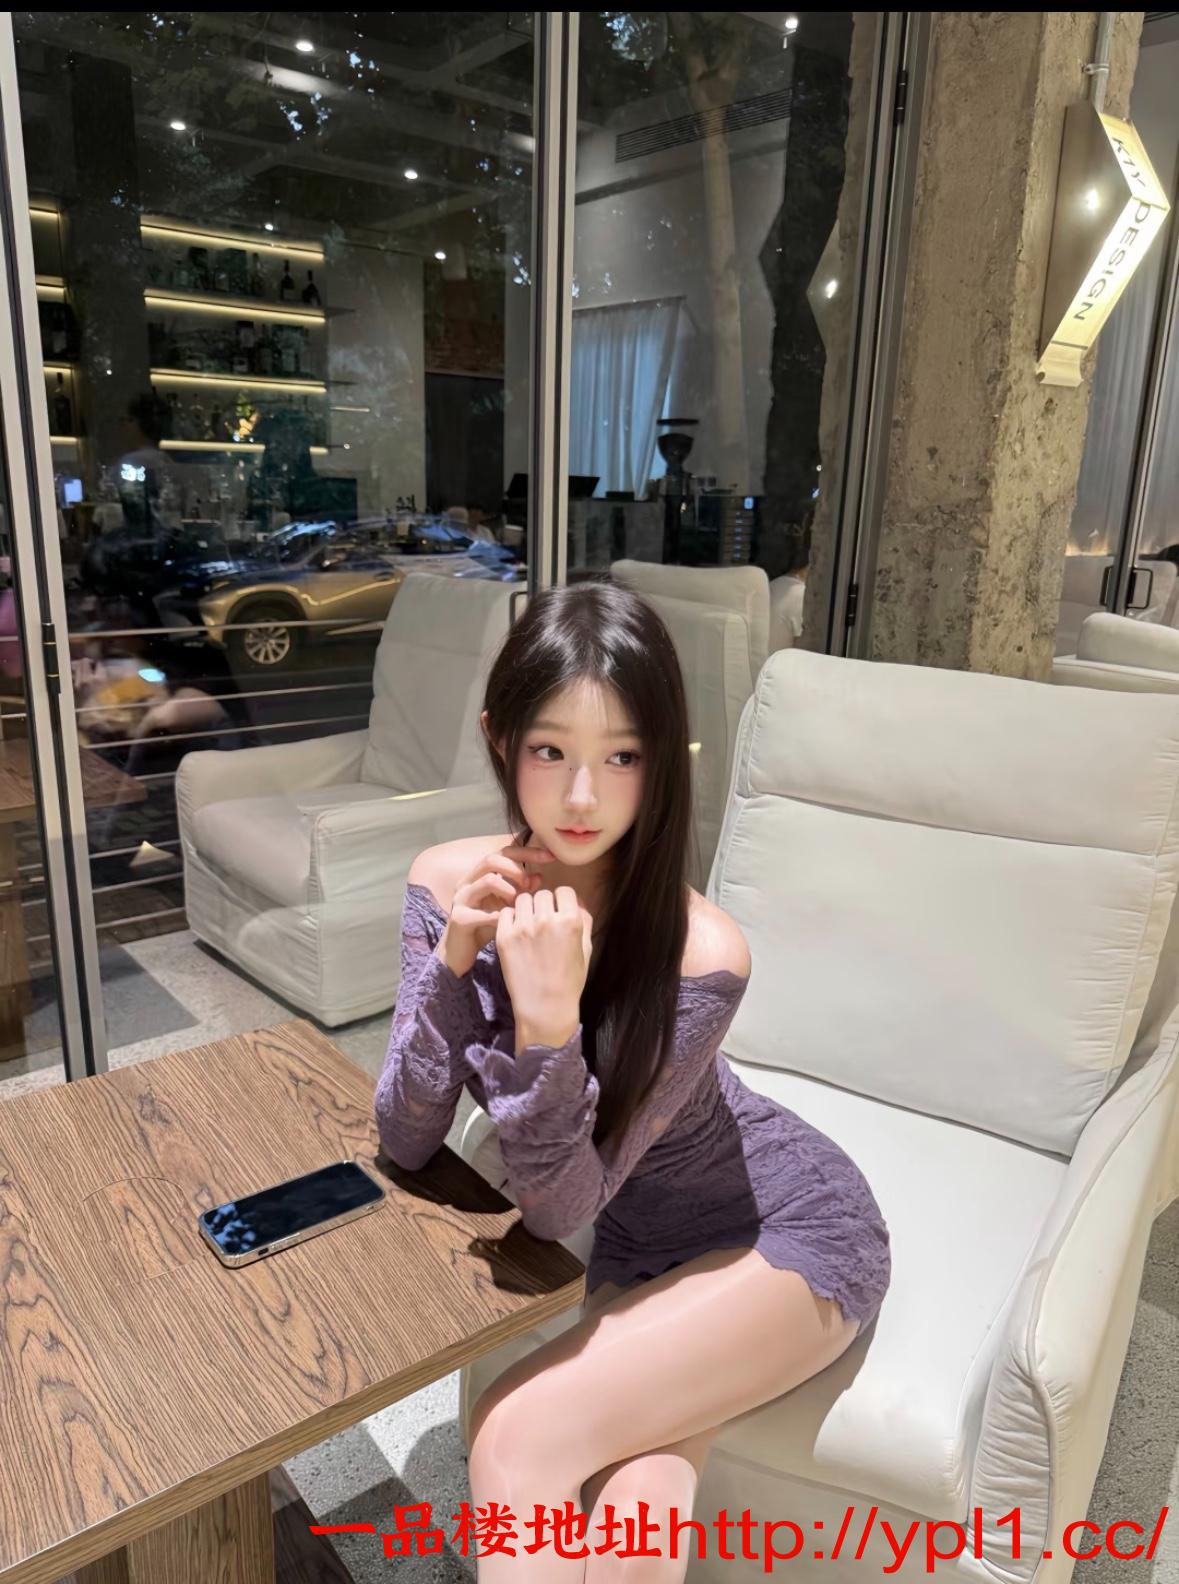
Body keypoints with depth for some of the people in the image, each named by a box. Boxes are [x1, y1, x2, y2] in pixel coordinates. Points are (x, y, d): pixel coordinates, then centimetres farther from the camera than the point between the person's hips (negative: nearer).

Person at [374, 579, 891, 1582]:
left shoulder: (701, 954, -31)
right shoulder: (449, 884, -17)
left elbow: (556, 1210, -24)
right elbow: (405, 1145, -16)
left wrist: (547, 1021, -41)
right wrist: (452, 959, -31)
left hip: (789, 1231, -3)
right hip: (642, 1243, 4)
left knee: (516, 1436, -20)